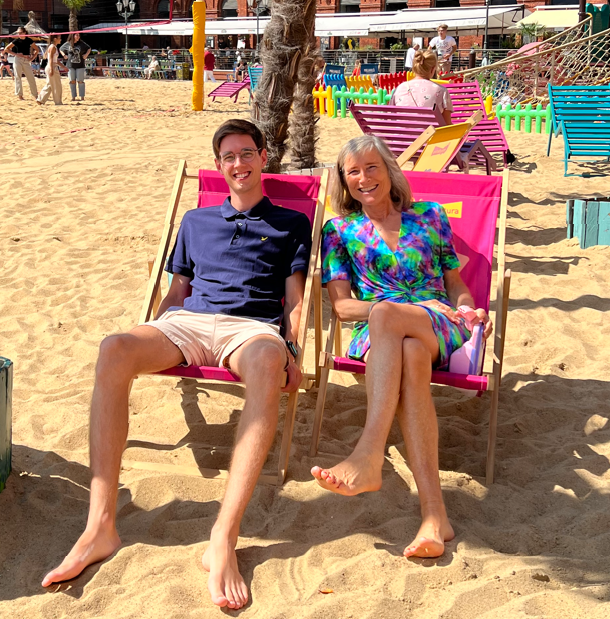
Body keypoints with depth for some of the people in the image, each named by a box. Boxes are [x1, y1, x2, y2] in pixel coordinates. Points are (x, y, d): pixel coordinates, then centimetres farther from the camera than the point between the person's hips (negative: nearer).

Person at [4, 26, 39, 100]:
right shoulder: (16, 41, -1)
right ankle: (19, 94, 4)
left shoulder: (29, 40, 2)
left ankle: (35, 94, 9)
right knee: (18, 77, -1)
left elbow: (36, 49, 11)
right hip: (18, 60, -1)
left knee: (31, 77, 1)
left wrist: (32, 57, -1)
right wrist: (15, 54, -8)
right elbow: (6, 49, 2)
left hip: (26, 60, 1)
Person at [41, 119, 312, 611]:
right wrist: (147, 342, 12)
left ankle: (224, 538, -49)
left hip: (253, 326, -3)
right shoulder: (196, 221, 31)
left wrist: (290, 350, -4)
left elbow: (295, 299, 14)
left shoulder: (291, 224, 23)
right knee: (114, 350, -33)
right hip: (188, 322, 3)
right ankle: (101, 527, -37)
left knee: (268, 363, -44)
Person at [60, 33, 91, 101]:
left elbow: (89, 49, 14)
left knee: (80, 81, -2)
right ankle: (73, 97, 8)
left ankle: (82, 97, 4)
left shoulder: (81, 43, 1)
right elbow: (61, 49, 19)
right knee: (72, 81, 3)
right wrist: (64, 55, 5)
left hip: (80, 65, -1)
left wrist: (86, 54, -1)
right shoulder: (67, 44, 3)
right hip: (70, 65, 1)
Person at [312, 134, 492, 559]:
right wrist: (401, 308, -8)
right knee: (409, 355, -39)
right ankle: (434, 514, -52)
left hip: (441, 330, 0)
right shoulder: (340, 231, 17)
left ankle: (368, 458, -51)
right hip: (378, 336, 0)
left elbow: (456, 285, 22)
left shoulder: (430, 216, 19)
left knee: (385, 314, -37)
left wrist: (469, 310, -2)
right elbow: (341, 305, 7)